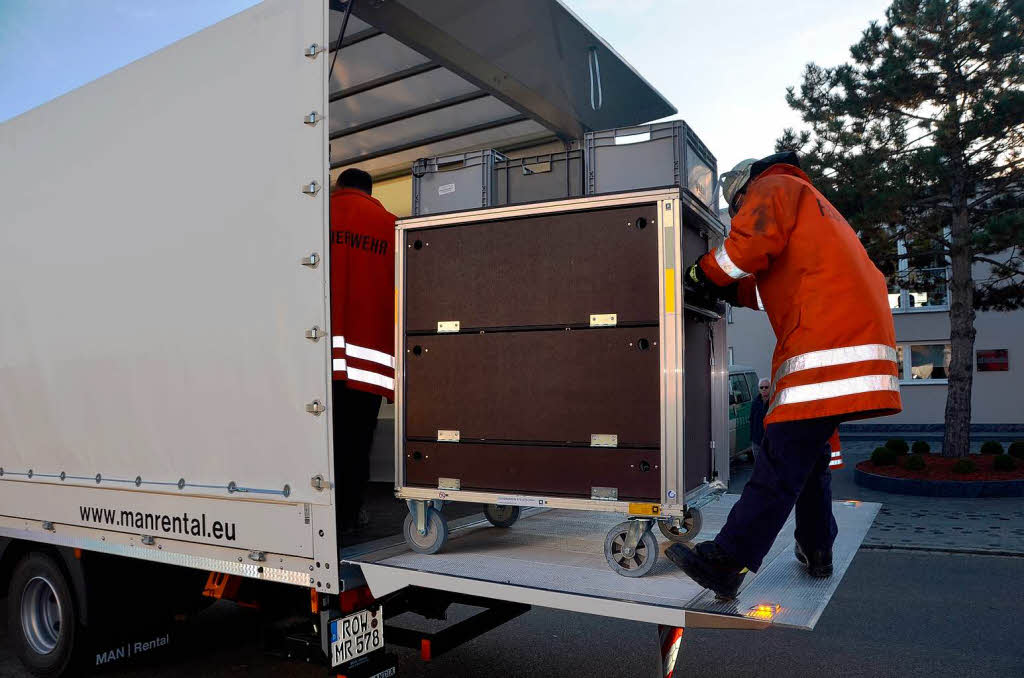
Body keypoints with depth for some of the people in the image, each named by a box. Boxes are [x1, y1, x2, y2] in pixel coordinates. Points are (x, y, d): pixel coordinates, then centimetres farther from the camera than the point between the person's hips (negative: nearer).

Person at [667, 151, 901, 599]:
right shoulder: (812, 203, 35)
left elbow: (749, 246, -13)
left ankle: (725, 565, -18)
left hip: (827, 340, -10)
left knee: (782, 460, -16)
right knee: (811, 451, 18)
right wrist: (733, 292, 19)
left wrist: (703, 272, 3)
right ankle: (816, 550, 27)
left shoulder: (774, 188, 6)